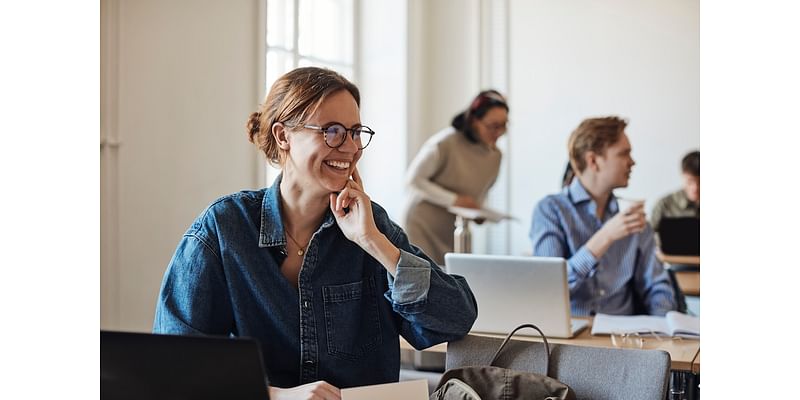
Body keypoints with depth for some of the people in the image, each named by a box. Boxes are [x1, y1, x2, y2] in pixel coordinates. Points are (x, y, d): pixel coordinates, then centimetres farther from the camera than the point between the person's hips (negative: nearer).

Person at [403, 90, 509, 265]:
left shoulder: (495, 155, 3)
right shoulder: (445, 143, -18)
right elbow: (413, 180, -17)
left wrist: (479, 212, -4)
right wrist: (453, 200, -23)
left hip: (453, 231, 6)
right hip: (423, 225, -6)